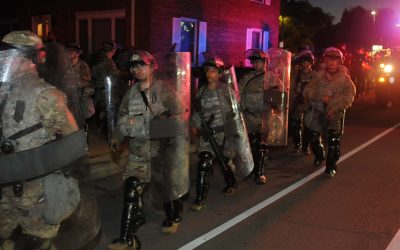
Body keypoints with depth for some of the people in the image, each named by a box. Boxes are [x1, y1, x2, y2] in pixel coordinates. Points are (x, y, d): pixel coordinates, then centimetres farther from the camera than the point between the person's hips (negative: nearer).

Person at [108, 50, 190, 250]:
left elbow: (179, 115, -12)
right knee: (132, 190, -7)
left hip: (164, 146, -3)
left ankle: (173, 218, 42)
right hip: (140, 148, 4)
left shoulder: (164, 89, -8)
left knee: (167, 185, 14)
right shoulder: (132, 92, 7)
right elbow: (123, 116, 20)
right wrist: (117, 136, 14)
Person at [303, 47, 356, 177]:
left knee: (334, 141, -9)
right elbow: (308, 91, 1)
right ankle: (319, 155, 43)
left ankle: (331, 167, 5)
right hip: (317, 111, 3)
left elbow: (349, 96, -8)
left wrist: (334, 105, -20)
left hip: (335, 114, -3)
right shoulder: (318, 76, 3)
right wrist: (321, 97, -14)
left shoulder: (344, 78, -3)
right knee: (314, 137, 12)